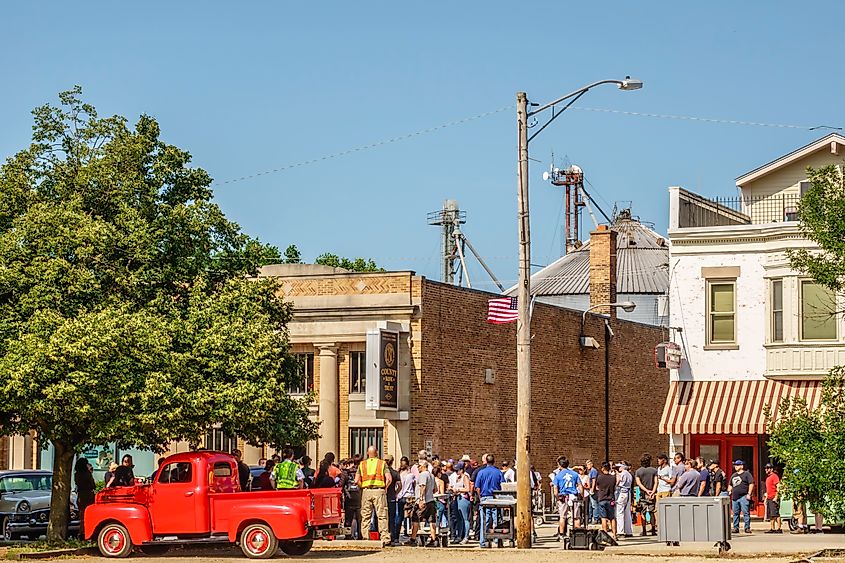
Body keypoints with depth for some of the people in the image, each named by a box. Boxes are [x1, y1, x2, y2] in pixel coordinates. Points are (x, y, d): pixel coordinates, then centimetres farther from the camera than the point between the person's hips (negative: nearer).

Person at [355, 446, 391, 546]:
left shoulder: (362, 464, 10)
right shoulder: (382, 463, 5)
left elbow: (357, 480, 2)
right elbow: (389, 479, -6)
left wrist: (363, 487, 14)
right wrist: (385, 488, 8)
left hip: (366, 491, 2)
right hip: (379, 490, -2)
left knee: (365, 516, 7)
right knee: (382, 515, -2)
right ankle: (385, 538, -8)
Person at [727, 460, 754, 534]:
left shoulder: (746, 474, 1)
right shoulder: (733, 475, 21)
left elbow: (751, 484, -6)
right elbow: (730, 485, 30)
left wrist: (749, 494, -13)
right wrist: (729, 491, 11)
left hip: (743, 497, -7)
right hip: (735, 497, 7)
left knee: (746, 513, -8)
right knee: (735, 513, 8)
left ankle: (747, 528, -8)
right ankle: (736, 528, 13)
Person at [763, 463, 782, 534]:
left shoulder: (774, 476, -8)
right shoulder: (768, 477, 21)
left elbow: (778, 487, -17)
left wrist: (776, 497, -22)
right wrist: (766, 498, 23)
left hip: (774, 498, -10)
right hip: (769, 499, 10)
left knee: (776, 514, -12)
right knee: (770, 515, 9)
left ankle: (779, 529, -13)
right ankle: (772, 529, 12)